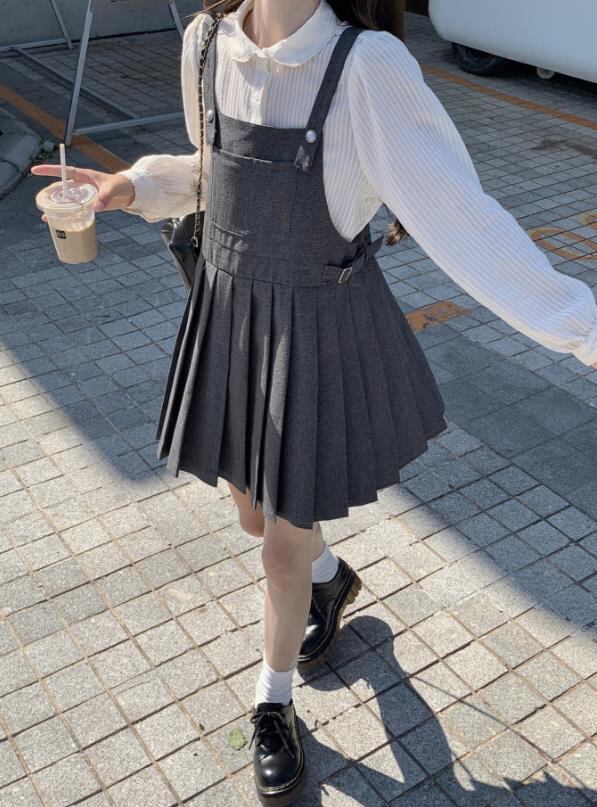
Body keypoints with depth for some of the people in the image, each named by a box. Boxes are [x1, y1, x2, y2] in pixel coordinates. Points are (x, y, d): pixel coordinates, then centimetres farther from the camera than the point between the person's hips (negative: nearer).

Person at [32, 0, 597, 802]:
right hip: (228, 315, 5)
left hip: (323, 330, -5)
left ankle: (275, 709, 38)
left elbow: (463, 217, -24)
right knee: (257, 512, 23)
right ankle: (333, 577, 59)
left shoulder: (367, 65, -23)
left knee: (284, 549, 8)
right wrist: (138, 185, -1)